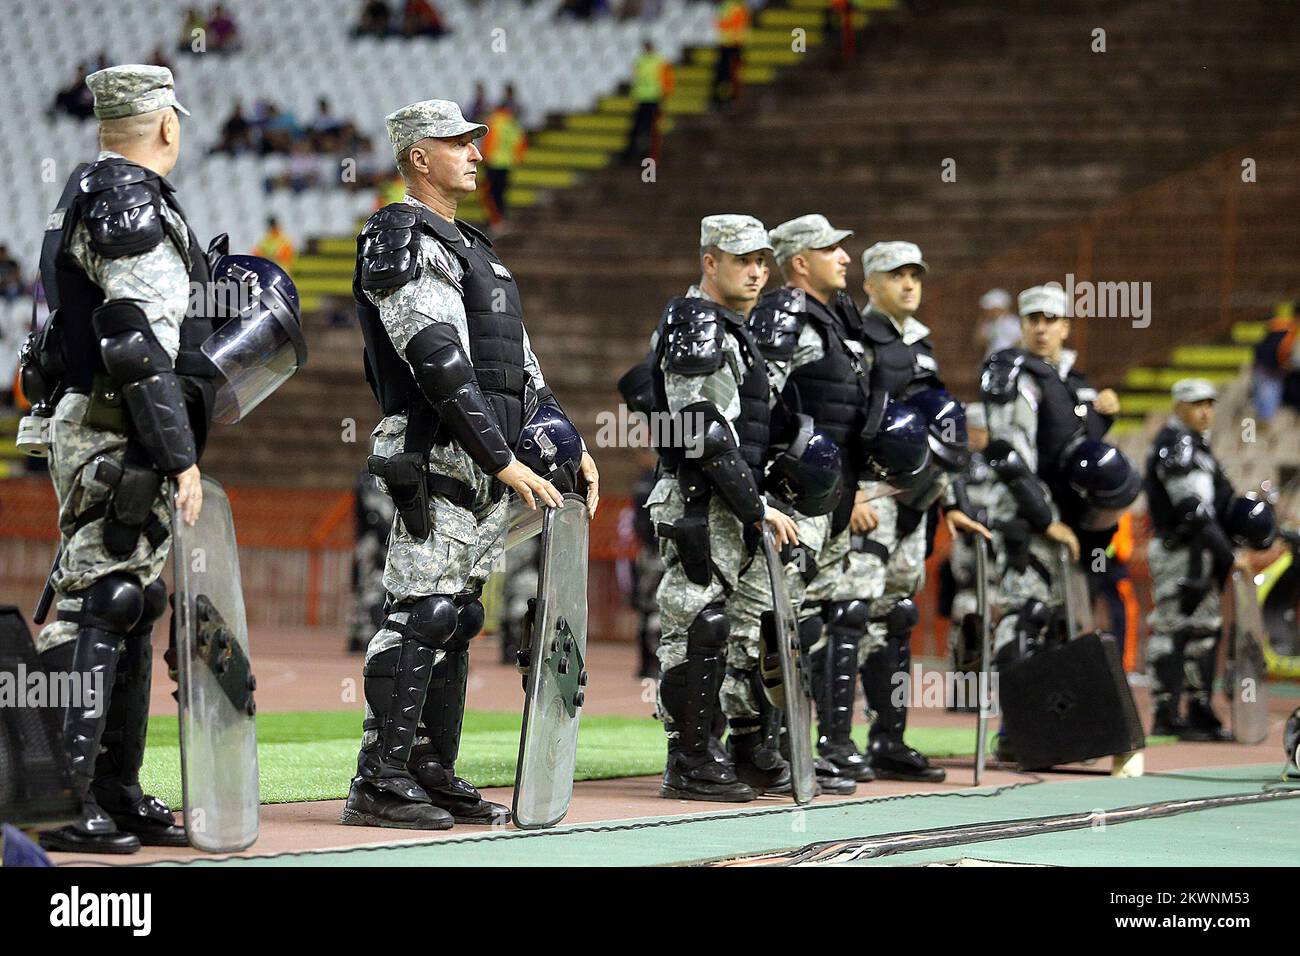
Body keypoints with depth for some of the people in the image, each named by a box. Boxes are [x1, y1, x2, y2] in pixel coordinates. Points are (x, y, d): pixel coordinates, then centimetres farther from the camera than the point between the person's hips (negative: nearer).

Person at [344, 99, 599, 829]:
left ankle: (435, 775, 14)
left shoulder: (470, 249, 23)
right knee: (421, 616, -11)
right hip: (440, 463, -9)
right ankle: (380, 783, -10)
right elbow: (440, 366, -18)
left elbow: (521, 364, 25)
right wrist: (504, 461, -20)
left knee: (456, 623, 10)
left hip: (488, 469, 9)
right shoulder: (404, 244, -9)